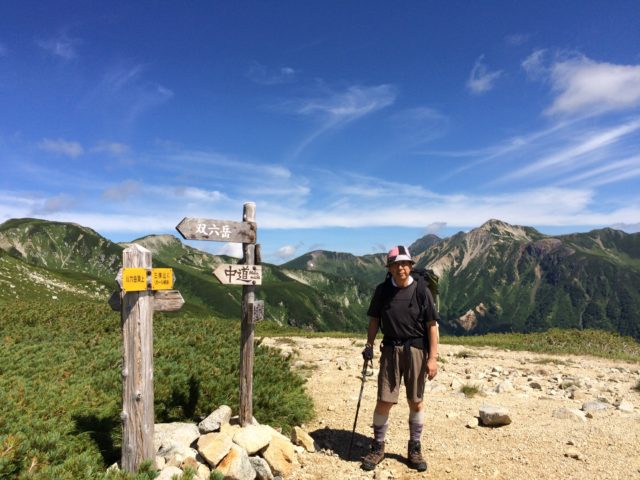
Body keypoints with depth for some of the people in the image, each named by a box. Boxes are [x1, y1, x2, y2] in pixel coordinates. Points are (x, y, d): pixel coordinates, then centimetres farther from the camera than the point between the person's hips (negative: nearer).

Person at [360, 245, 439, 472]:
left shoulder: (421, 290, -5)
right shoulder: (382, 290, 1)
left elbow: (432, 325, -4)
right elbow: (374, 320, 11)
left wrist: (432, 357, -7)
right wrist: (369, 345, 1)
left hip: (416, 350, -1)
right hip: (390, 349, 1)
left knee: (416, 402, 9)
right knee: (384, 401, 1)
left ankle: (414, 449, 27)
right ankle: (378, 447, 20)